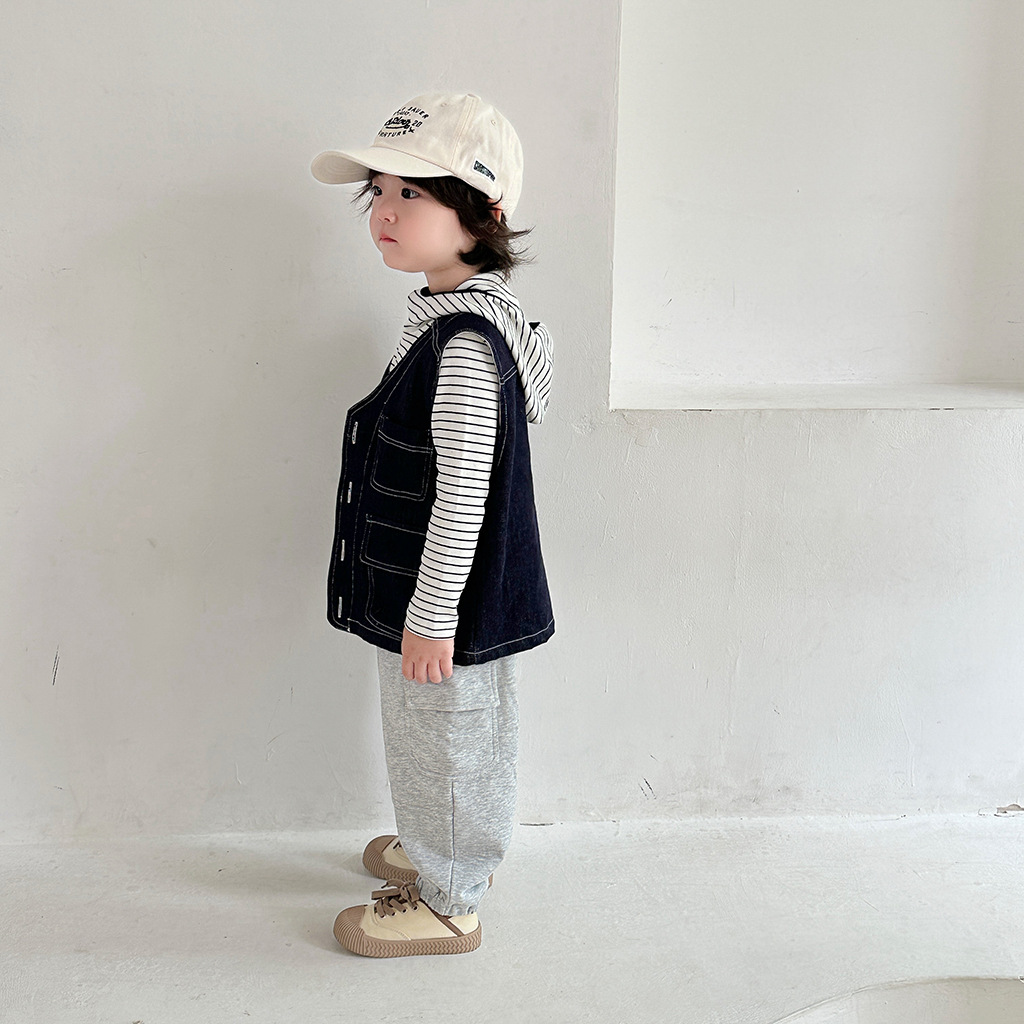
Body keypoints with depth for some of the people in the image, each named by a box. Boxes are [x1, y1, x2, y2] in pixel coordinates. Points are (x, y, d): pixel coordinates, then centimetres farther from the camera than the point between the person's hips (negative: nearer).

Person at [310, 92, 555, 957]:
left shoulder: (463, 343, -27)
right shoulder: (453, 315, 6)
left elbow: (463, 491, -27)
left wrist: (430, 614, -20)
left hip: (446, 600, -10)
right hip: (425, 592, 10)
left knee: (442, 738, 9)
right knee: (439, 738, 26)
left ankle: (449, 902, 31)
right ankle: (447, 850, 49)